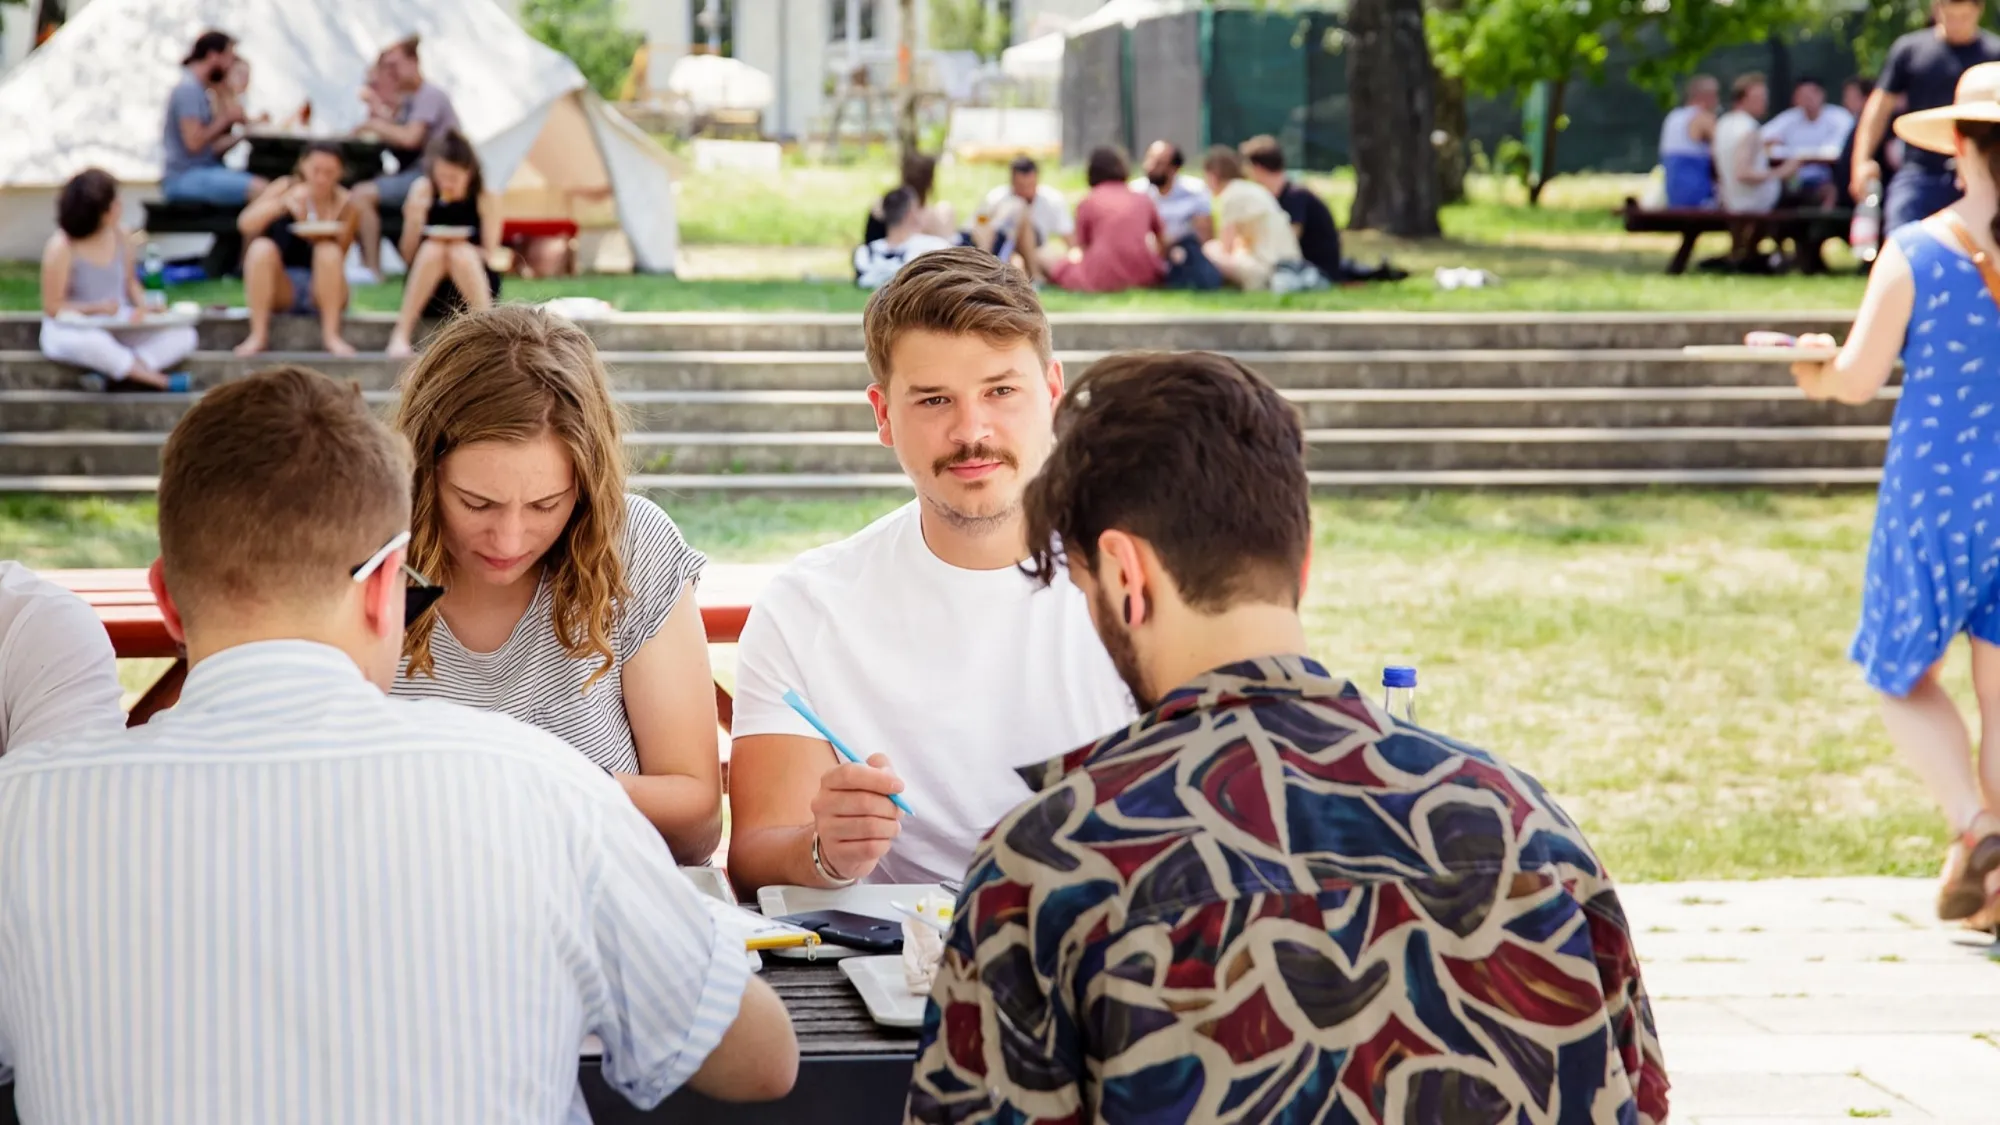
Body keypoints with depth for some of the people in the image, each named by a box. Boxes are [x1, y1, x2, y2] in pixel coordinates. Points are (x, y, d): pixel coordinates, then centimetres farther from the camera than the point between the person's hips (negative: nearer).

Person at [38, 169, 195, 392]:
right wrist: (96, 308, -25)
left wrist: (141, 306, -7)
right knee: (91, 342, -44)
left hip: (118, 326, 6)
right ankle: (157, 381, -29)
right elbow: (52, 307, -12)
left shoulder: (121, 237, 0)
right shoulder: (62, 247, -16)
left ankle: (120, 376, -32)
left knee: (183, 335, -15)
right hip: (70, 330, -6)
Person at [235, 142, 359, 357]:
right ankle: (258, 335, -26)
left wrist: (323, 237, -29)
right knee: (261, 247, -26)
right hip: (281, 290, 1)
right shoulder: (286, 188, -3)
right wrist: (284, 203, -31)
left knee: (329, 250, -28)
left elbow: (339, 257, -8)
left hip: (322, 291, -1)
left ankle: (331, 335, -23)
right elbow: (245, 224, -16)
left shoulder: (345, 203, -3)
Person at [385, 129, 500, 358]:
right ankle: (401, 334, -32)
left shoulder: (486, 197, -4)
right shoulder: (423, 190, -1)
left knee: (461, 253, -32)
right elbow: (408, 255, 0)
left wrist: (461, 248, -23)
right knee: (432, 250, -30)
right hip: (427, 292, 1)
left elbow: (491, 255, -6)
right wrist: (413, 222, -19)